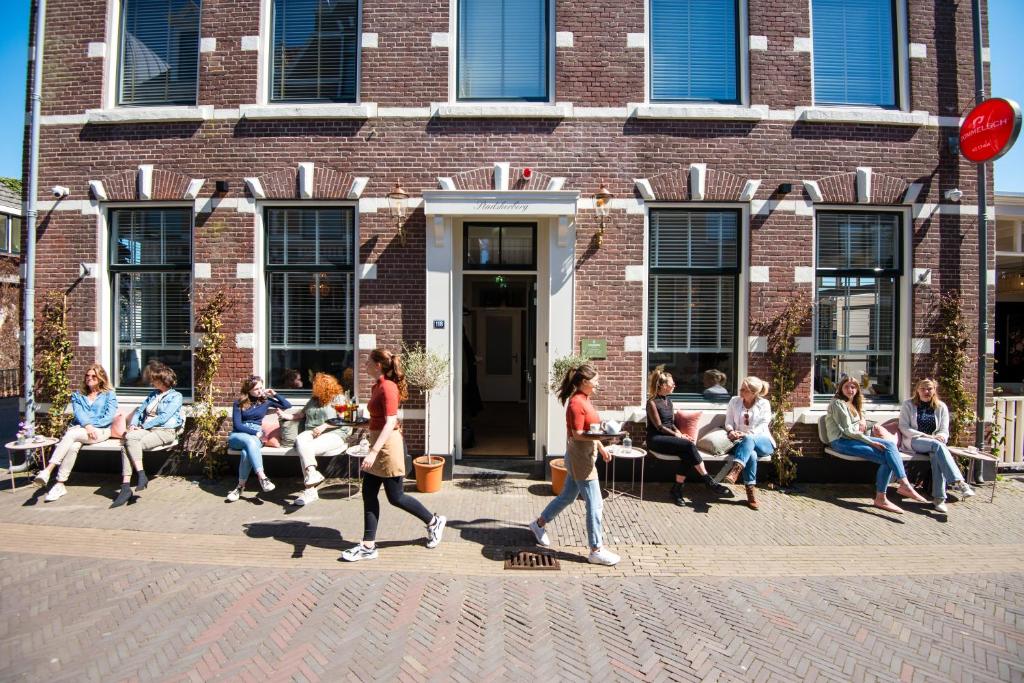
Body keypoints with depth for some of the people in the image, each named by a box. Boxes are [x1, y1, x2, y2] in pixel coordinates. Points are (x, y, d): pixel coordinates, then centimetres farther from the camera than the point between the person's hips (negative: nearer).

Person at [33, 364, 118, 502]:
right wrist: (87, 425, -15)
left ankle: (48, 470, -38)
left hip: (100, 431, -3)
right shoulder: (77, 396, 23)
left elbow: (109, 416, 1)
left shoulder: (109, 394, 15)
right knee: (73, 446, -31)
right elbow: (78, 414, 4)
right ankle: (60, 485, -32)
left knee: (71, 434, -33)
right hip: (78, 429, 3)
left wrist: (92, 426, -12)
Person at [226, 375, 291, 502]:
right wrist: (255, 432, -13)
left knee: (246, 452, -35)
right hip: (238, 436, -1)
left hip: (256, 436, 1)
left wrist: (274, 394, 0)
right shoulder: (239, 403, 3)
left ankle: (240, 486, -23)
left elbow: (288, 406, 7)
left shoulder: (265, 400, 8)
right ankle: (262, 477, -45)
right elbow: (237, 425, -3)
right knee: (250, 440, -38)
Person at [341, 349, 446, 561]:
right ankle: (368, 546, 17)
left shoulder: (387, 387, -19)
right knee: (368, 494, 9)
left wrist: (373, 451, -31)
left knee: (395, 497, 2)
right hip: (379, 443, 10)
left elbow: (390, 423, -26)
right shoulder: (378, 386, 10)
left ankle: (434, 522, 22)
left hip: (387, 445, -9)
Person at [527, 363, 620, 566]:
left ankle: (539, 524, 36)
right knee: (594, 505, -2)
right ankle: (596, 551, 9)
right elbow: (577, 434, -22)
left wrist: (601, 448, 19)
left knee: (567, 496, 20)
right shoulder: (576, 402, -19)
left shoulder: (584, 399, 11)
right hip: (581, 458, -10)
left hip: (584, 456, 10)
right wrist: (605, 436, -31)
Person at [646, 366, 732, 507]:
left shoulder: (668, 400, 15)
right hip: (656, 439, -7)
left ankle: (676, 490, -19)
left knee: (687, 453, -26)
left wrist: (679, 433, -2)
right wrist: (676, 435, -15)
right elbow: (659, 426, -12)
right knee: (689, 446, -28)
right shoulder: (652, 402, -9)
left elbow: (672, 423, 16)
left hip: (669, 436, 7)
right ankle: (709, 481, -21)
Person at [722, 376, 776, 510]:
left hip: (763, 442, -1)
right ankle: (751, 491, -34)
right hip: (742, 442, 2)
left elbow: (762, 426, -8)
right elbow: (728, 422, 6)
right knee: (751, 455, -36)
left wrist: (747, 435, -25)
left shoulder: (764, 404, 2)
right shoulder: (734, 401, 8)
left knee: (749, 439, -40)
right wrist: (731, 431, -17)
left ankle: (735, 471, -55)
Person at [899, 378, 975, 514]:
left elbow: (944, 431, 9)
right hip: (913, 441, -2)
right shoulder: (908, 404, 6)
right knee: (937, 446, -35)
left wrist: (941, 436, -16)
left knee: (937, 456, -34)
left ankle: (939, 497, -36)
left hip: (935, 443, 2)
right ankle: (959, 482, -45)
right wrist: (925, 436, -15)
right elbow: (904, 427, -2)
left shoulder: (941, 407, 14)